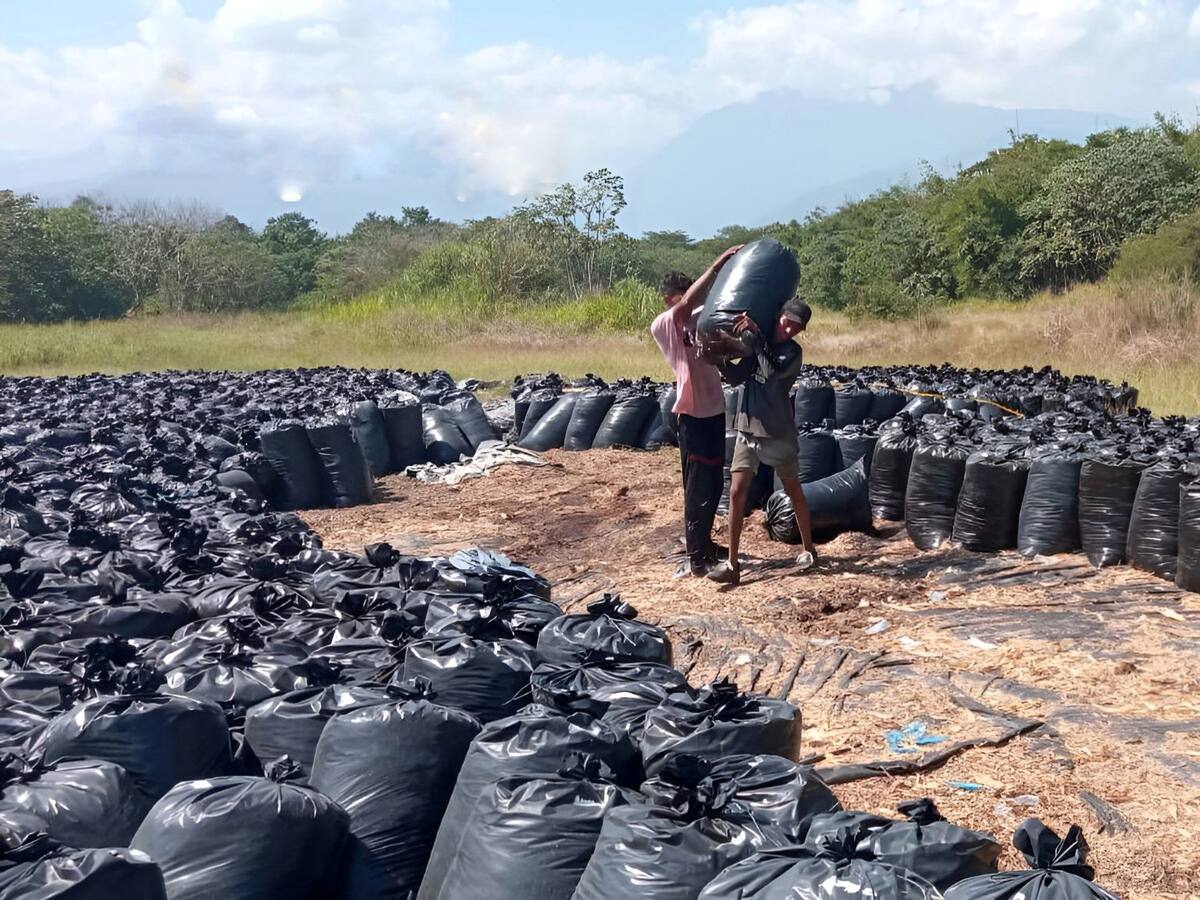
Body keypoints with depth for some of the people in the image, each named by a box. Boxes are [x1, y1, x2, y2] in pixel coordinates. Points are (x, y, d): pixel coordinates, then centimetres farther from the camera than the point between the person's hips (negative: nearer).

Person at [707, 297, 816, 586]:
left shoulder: (793, 352, -10)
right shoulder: (755, 343, 4)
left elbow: (772, 371, -29)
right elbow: (737, 377, 3)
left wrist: (753, 336, -26)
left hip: (778, 434, -4)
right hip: (747, 431, 4)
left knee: (794, 491, 12)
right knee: (737, 492, -4)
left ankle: (809, 549, 31)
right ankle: (732, 564, -2)